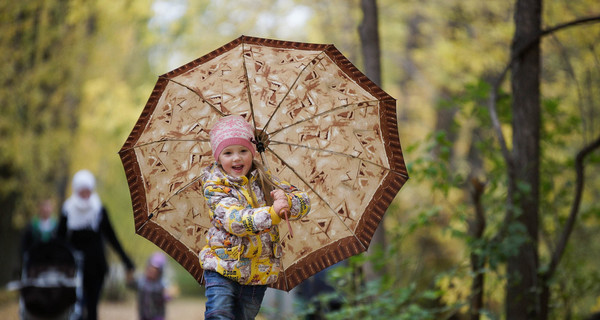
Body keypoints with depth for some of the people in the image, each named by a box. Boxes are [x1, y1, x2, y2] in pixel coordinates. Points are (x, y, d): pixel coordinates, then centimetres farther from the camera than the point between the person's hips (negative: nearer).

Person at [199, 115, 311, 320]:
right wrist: (272, 213, -37)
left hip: (259, 275, 4)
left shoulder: (264, 180, 5)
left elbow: (304, 203, 0)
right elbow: (234, 220, -24)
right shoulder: (215, 186, -8)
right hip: (223, 270, -4)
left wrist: (286, 201, -24)